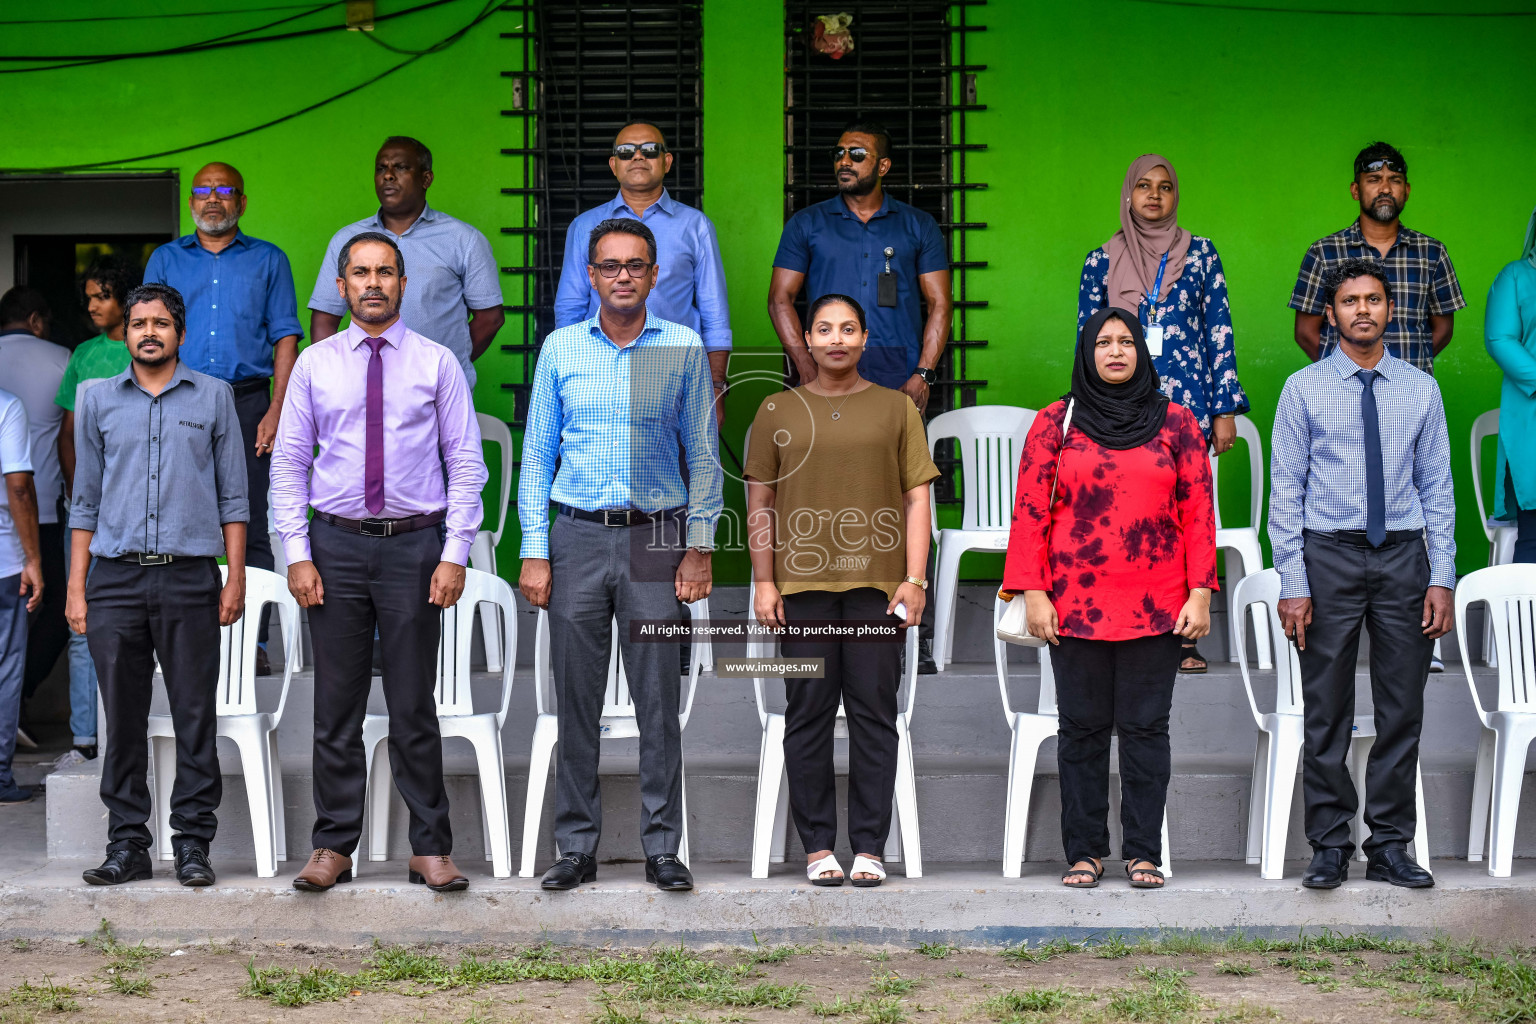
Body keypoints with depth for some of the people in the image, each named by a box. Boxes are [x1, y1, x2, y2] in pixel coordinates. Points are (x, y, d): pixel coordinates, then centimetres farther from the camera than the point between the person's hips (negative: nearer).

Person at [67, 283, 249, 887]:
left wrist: (236, 577, 0)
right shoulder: (99, 402, 12)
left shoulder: (213, 397, 9)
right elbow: (85, 502, 13)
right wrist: (75, 587, 6)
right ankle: (127, 845, 10)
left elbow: (233, 496, 8)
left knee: (195, 715, -1)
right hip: (115, 578, 1)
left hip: (189, 578, -1)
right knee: (123, 717, 3)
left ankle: (192, 842, 6)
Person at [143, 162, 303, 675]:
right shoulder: (165, 259, 15)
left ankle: (253, 642, -2)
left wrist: (276, 410, -6)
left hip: (247, 402, -1)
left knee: (251, 526, -4)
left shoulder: (268, 260, 11)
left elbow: (285, 338, 6)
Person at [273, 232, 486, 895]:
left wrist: (454, 556, -7)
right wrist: (298, 555, -3)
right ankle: (334, 846, 13)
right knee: (337, 706, 5)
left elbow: (466, 464, 1)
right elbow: (289, 464, 6)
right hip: (336, 543, 1)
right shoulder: (315, 365, 5)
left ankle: (431, 847, 11)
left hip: (414, 543, -1)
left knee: (414, 707, 3)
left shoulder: (437, 363, 2)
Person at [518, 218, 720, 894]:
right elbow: (536, 455, 8)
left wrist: (699, 546, -1)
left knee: (659, 701, 0)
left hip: (655, 538, -1)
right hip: (577, 539, 1)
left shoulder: (684, 350, 4)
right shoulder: (560, 349, 7)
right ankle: (577, 847, 12)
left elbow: (704, 456, 7)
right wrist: (534, 551, 0)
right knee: (577, 703, 4)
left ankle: (662, 848, 8)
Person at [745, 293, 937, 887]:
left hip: (877, 584, 0)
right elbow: (760, 502, 10)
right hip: (803, 583, 0)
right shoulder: (778, 411, 11)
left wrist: (915, 580, -3)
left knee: (874, 713, 0)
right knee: (809, 713, 2)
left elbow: (917, 498, 6)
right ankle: (817, 845, 8)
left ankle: (869, 847, 5)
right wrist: (764, 582, 2)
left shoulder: (896, 409, 9)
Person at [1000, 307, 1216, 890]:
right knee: (1082, 728, 4)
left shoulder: (1176, 423, 7)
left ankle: (1143, 852, 9)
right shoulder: (1056, 422, 5)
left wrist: (1200, 594, -2)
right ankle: (1084, 851, 12)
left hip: (1157, 606, 0)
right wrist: (1032, 592, -5)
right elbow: (1030, 511, 3)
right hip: (1075, 605, 0)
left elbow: (1199, 513, 5)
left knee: (1146, 727, 2)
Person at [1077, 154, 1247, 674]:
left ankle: (1184, 636, 4)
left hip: (1188, 403, 0)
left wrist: (1225, 409, 2)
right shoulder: (1102, 260, 9)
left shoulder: (1200, 255, 8)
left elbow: (1220, 333, 7)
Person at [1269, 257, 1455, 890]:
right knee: (1327, 713, 2)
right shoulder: (1304, 389, 1)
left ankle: (1390, 847, 14)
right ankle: (1330, 848, 11)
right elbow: (1285, 491, 0)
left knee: (1402, 711, 5)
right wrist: (1293, 585, -8)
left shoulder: (1420, 390, 8)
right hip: (1329, 554, -2)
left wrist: (1442, 578, 0)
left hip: (1403, 554, 2)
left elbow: (1438, 488, 8)